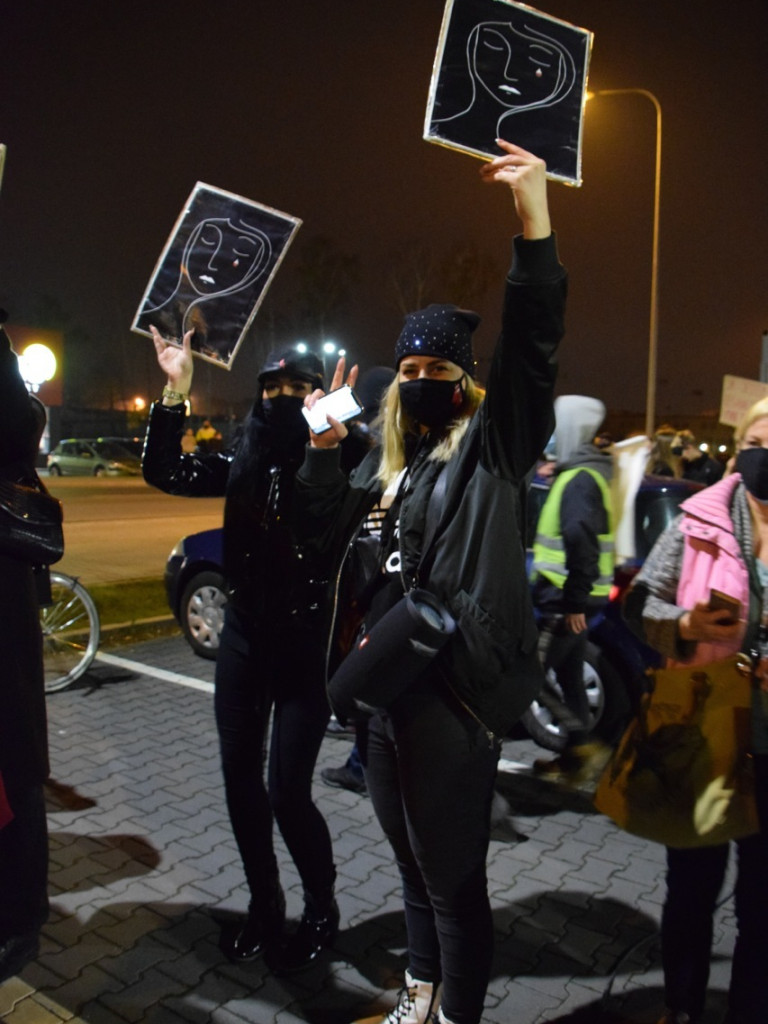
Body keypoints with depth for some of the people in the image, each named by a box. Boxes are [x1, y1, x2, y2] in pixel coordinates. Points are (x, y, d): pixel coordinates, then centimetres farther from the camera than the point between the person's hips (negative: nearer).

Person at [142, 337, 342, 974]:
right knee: (241, 781, 12)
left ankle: (321, 910, 24)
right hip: (244, 636, 5)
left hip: (307, 644, -5)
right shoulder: (244, 459, 5)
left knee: (288, 792, -4)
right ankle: (265, 905, 34)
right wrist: (175, 393, -12)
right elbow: (166, 472, -3)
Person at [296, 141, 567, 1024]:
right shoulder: (384, 462, 14)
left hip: (453, 700, -7)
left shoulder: (489, 449, -5)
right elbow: (323, 530, 15)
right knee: (411, 861, 24)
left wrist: (533, 222, -29)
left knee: (453, 877, 8)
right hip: (382, 694, 7)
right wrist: (323, 444, 3)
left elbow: (531, 349, -19)